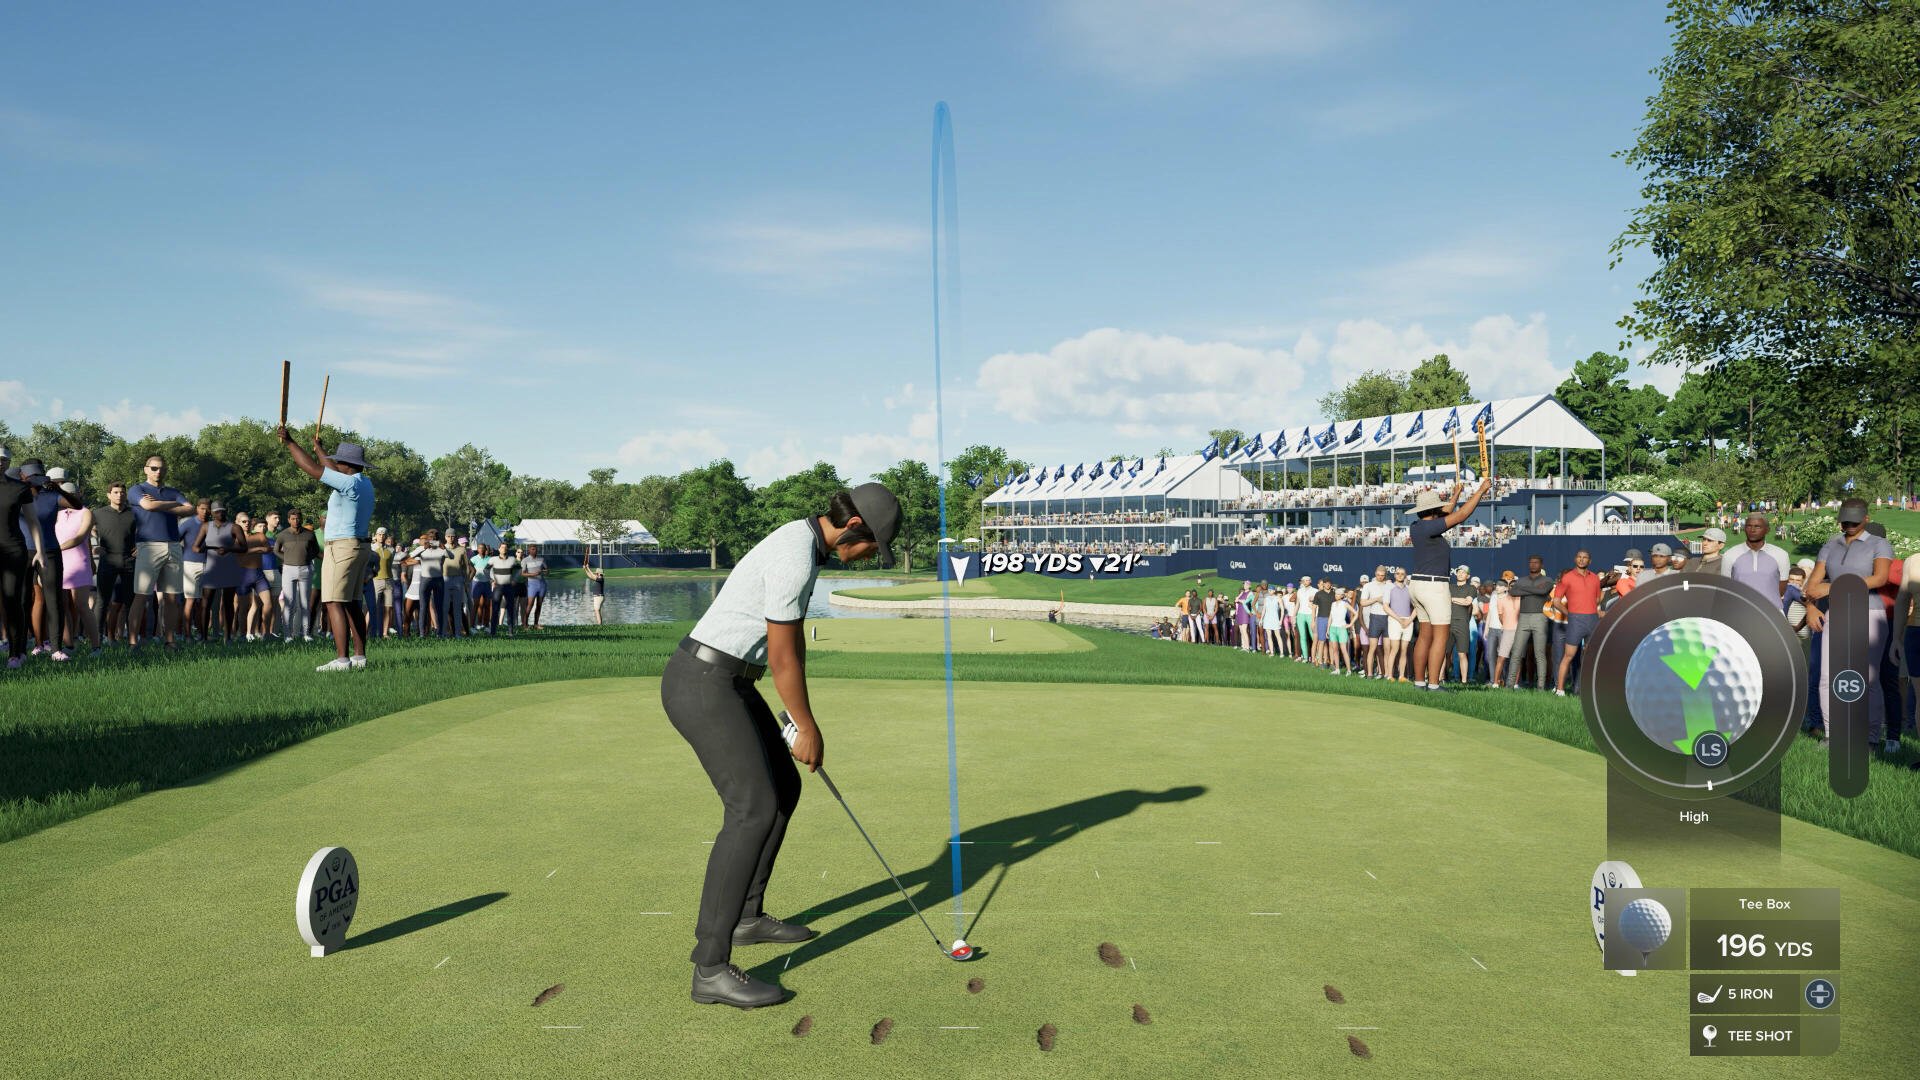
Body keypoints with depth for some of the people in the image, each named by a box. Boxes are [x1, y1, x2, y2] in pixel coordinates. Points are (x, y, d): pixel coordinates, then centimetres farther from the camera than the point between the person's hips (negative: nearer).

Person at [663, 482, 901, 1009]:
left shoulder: (802, 542, 12)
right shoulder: (796, 559, -22)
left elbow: (791, 640, 20)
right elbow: (784, 658, -17)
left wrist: (800, 719, 21)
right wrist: (809, 729, -4)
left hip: (726, 683, 11)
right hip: (703, 686, -11)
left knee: (783, 787, 19)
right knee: (754, 808, -18)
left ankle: (747, 915, 32)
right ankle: (711, 967, -17)